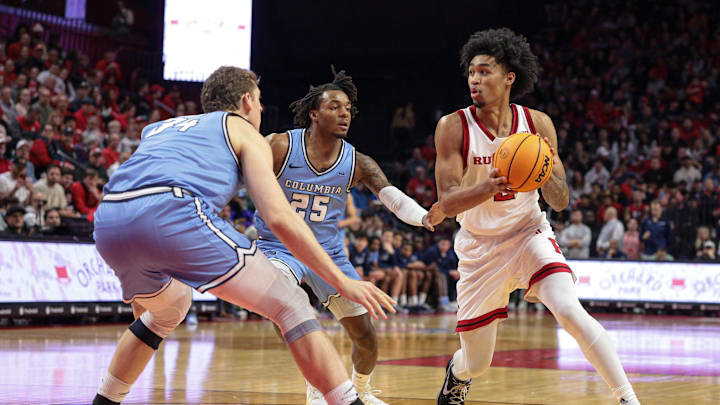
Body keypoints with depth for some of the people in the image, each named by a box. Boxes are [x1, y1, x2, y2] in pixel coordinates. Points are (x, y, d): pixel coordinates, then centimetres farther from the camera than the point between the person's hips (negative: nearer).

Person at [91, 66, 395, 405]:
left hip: (107, 224, 7)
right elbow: (279, 217, 7)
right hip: (172, 216, -7)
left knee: (169, 309, 36)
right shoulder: (243, 131, 20)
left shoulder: (160, 128, 37)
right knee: (291, 306, 3)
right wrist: (342, 282, 9)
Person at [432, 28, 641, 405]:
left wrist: (546, 172, -27)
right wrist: (492, 185, -37)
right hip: (479, 248, 0)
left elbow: (560, 202, -5)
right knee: (476, 365, 7)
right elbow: (447, 202, -19)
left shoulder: (537, 123, -7)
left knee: (570, 311, -28)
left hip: (528, 234, 0)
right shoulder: (453, 127, -13)